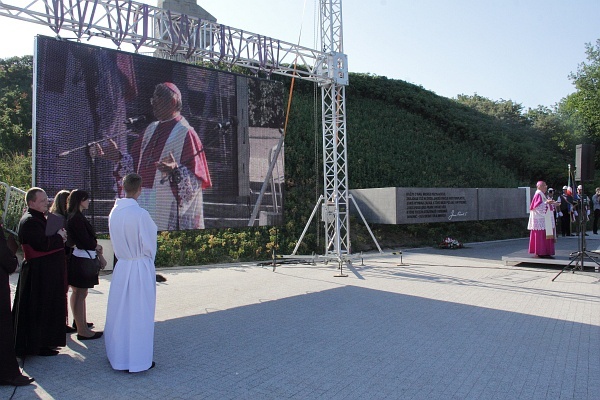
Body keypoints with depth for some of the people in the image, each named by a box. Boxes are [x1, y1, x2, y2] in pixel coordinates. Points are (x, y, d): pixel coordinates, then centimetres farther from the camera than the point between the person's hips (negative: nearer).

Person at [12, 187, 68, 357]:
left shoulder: (39, 218, 15)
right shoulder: (29, 221, -18)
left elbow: (48, 240, 21)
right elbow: (43, 244, -27)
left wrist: (59, 236, 1)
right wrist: (59, 237, -11)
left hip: (48, 272, 11)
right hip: (38, 273, -11)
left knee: (47, 308, 17)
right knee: (39, 310, -1)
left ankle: (45, 341, 28)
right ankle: (37, 346, 10)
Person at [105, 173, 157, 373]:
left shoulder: (114, 212, 0)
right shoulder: (140, 214, -19)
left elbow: (115, 239, 10)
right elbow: (149, 244, -12)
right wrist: (149, 259, 6)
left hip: (121, 266, 6)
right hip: (141, 268, -6)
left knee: (119, 312, 16)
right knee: (139, 314, 4)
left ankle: (117, 355, 30)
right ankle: (138, 359, 14)